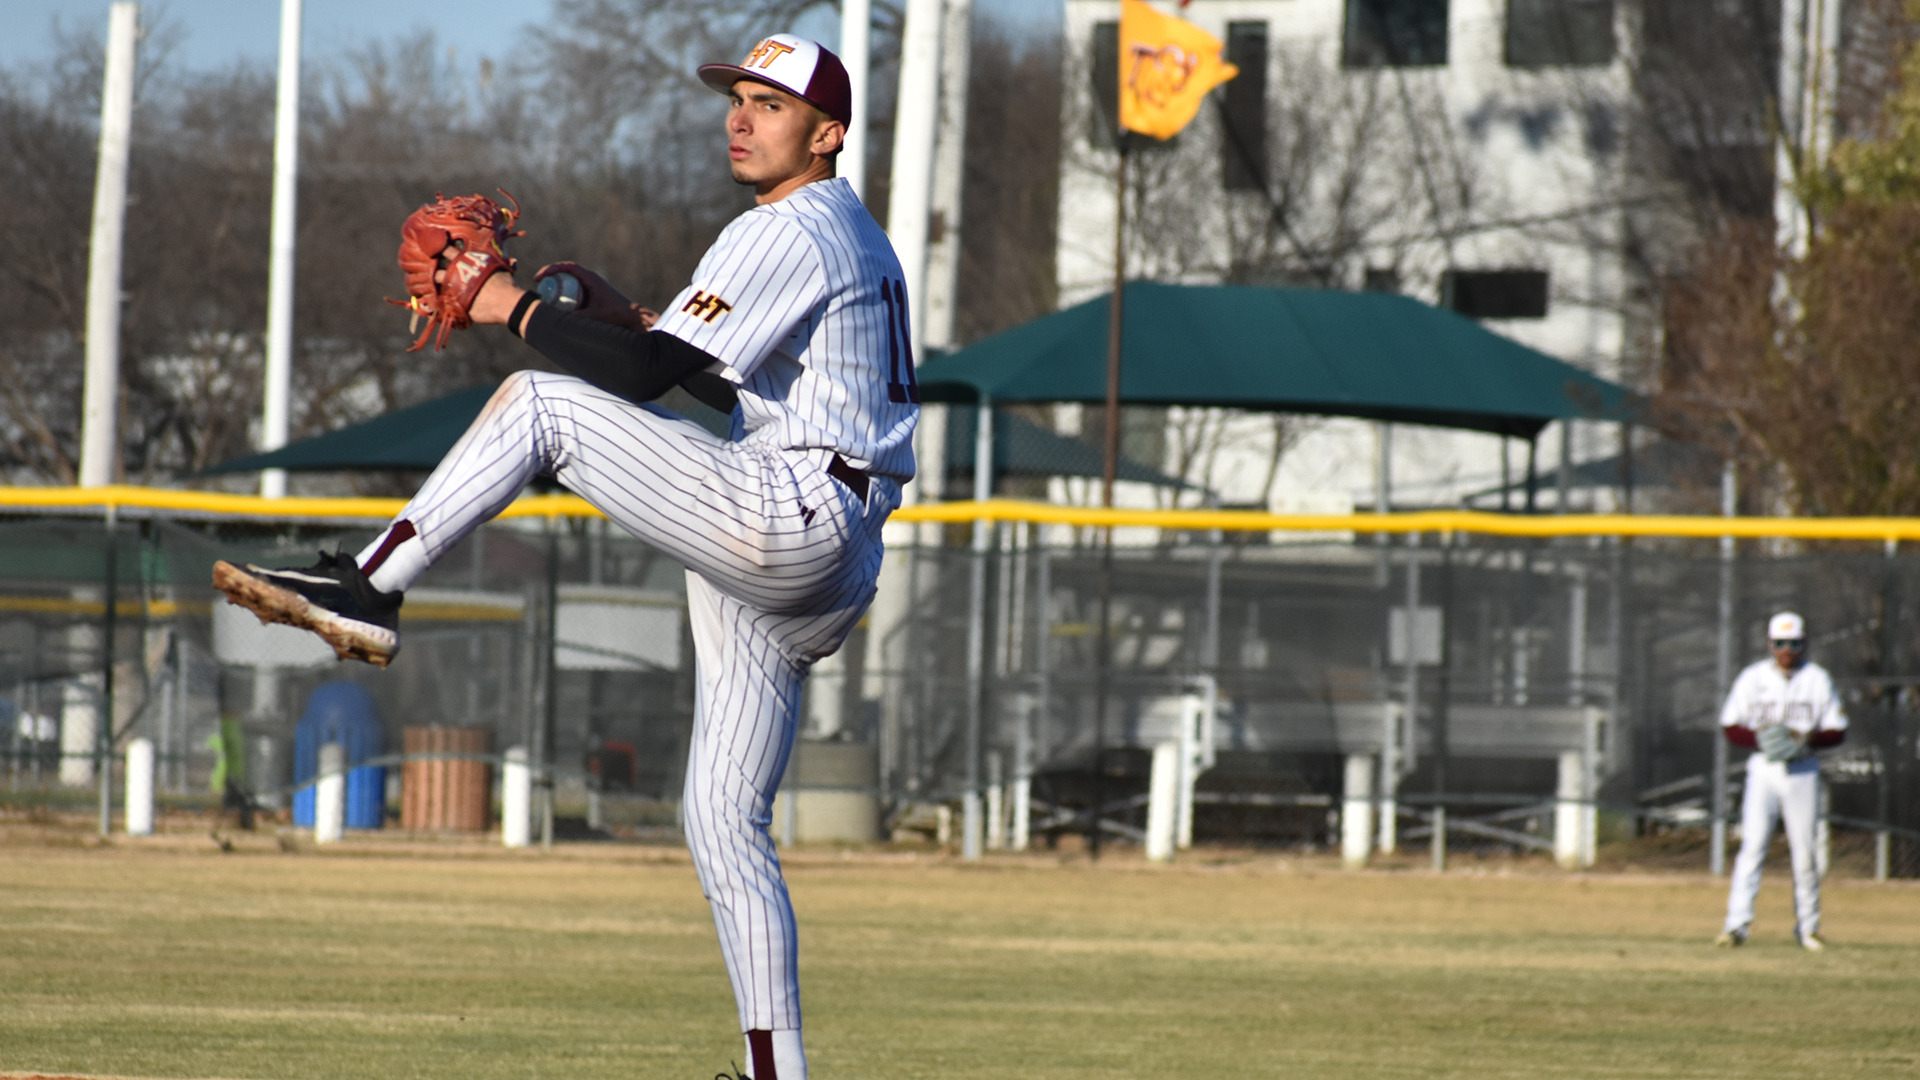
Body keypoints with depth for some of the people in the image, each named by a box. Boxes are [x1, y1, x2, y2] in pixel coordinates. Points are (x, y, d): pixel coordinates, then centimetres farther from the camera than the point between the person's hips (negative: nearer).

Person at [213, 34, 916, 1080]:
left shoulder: (787, 234, -8)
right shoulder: (851, 233, 25)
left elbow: (647, 375, -17)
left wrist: (514, 307, -9)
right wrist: (620, 312, 23)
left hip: (794, 518, -11)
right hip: (808, 580, 11)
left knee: (539, 404, -11)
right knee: (723, 826, 9)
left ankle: (365, 592, -12)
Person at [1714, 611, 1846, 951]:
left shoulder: (1817, 679, 4)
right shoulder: (1753, 678, 3)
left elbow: (1836, 731, 5)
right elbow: (1731, 727, 3)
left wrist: (1807, 740, -14)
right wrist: (1760, 739, -15)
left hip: (1803, 770, 1)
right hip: (1763, 767, -1)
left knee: (1804, 851, 2)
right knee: (1752, 845, -11)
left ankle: (1807, 927, 14)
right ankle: (1737, 924, -16)